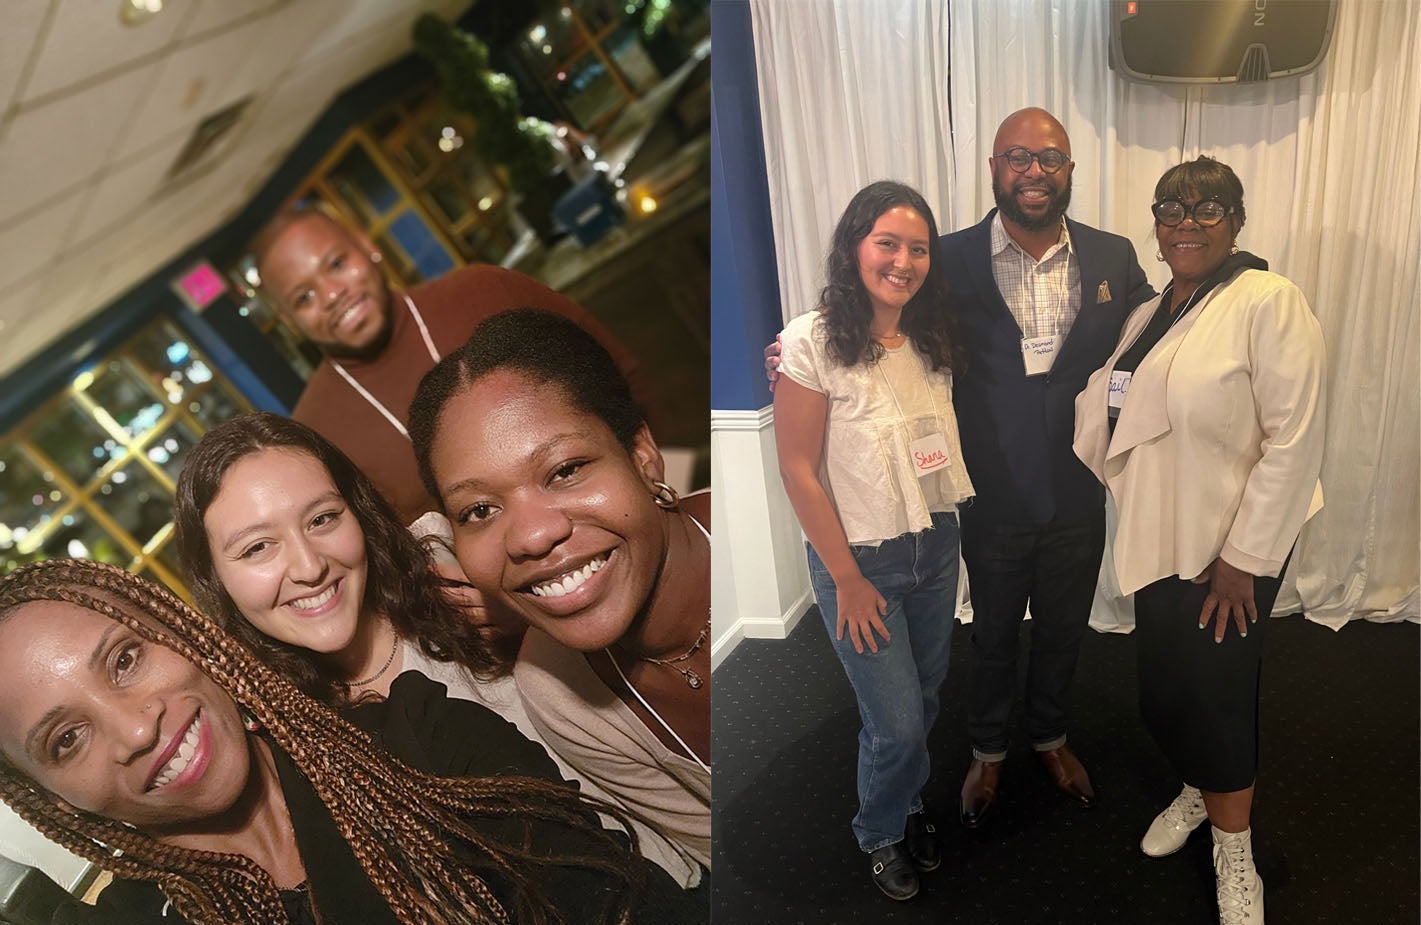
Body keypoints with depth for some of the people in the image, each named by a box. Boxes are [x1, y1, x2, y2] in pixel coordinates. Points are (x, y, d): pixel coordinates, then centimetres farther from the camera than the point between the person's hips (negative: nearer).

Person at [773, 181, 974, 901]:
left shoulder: (933, 339, 2)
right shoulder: (814, 341, -16)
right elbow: (798, 469, -15)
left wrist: (946, 536, 4)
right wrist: (848, 580, -13)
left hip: (936, 549, 5)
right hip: (860, 560, -5)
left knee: (923, 702, 18)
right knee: (897, 722, 3)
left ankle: (906, 806, 46)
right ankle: (881, 834, 33)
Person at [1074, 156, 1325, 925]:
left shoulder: (1268, 302, -15)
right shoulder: (1147, 317, 10)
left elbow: (1295, 439, -18)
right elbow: (1111, 414, 14)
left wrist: (1245, 557, -18)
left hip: (1230, 550, -6)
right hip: (1159, 542, 6)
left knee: (1215, 696, 4)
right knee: (1164, 690, 14)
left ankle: (1234, 856, 27)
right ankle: (1196, 793, 43)